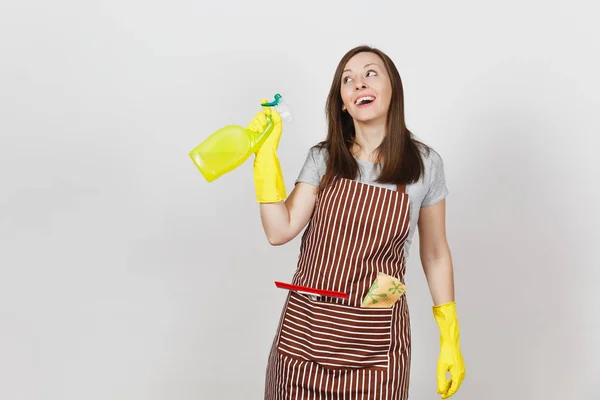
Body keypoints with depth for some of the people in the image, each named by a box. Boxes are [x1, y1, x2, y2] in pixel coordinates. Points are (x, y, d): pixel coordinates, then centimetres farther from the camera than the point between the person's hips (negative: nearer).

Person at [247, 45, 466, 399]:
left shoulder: (424, 163, -2)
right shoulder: (323, 159, 2)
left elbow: (435, 254, 5)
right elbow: (280, 232, -7)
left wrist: (451, 339, 6)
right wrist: (267, 155, -10)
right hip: (305, 333, 2)